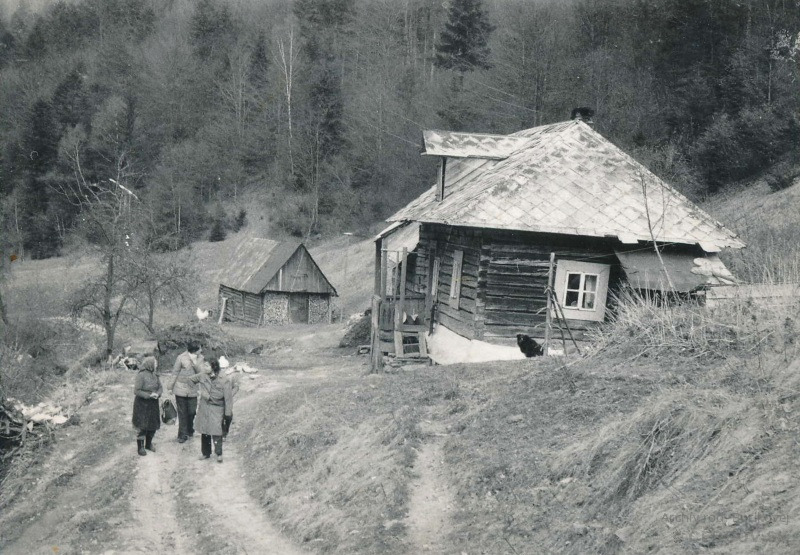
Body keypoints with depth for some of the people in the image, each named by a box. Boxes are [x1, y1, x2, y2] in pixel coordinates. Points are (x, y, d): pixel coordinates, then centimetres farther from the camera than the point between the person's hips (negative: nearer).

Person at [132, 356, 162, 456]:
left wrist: (157, 394, -13)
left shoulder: (154, 374, 2)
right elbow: (136, 391, -19)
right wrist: (149, 395, -23)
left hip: (153, 404, 7)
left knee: (153, 425, 12)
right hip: (142, 404, -7)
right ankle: (140, 446, 14)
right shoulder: (141, 375, -19)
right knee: (142, 426, 0)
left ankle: (148, 444, 32)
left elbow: (159, 387, 9)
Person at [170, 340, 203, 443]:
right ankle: (182, 435, 13)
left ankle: (189, 431, 31)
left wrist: (195, 362, -22)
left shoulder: (200, 358, -1)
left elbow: (200, 372, -6)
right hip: (181, 389, -3)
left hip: (193, 389, 3)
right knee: (182, 412, 4)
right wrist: (171, 387, 1)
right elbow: (175, 373, -5)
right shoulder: (181, 358, -13)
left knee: (192, 411, 8)